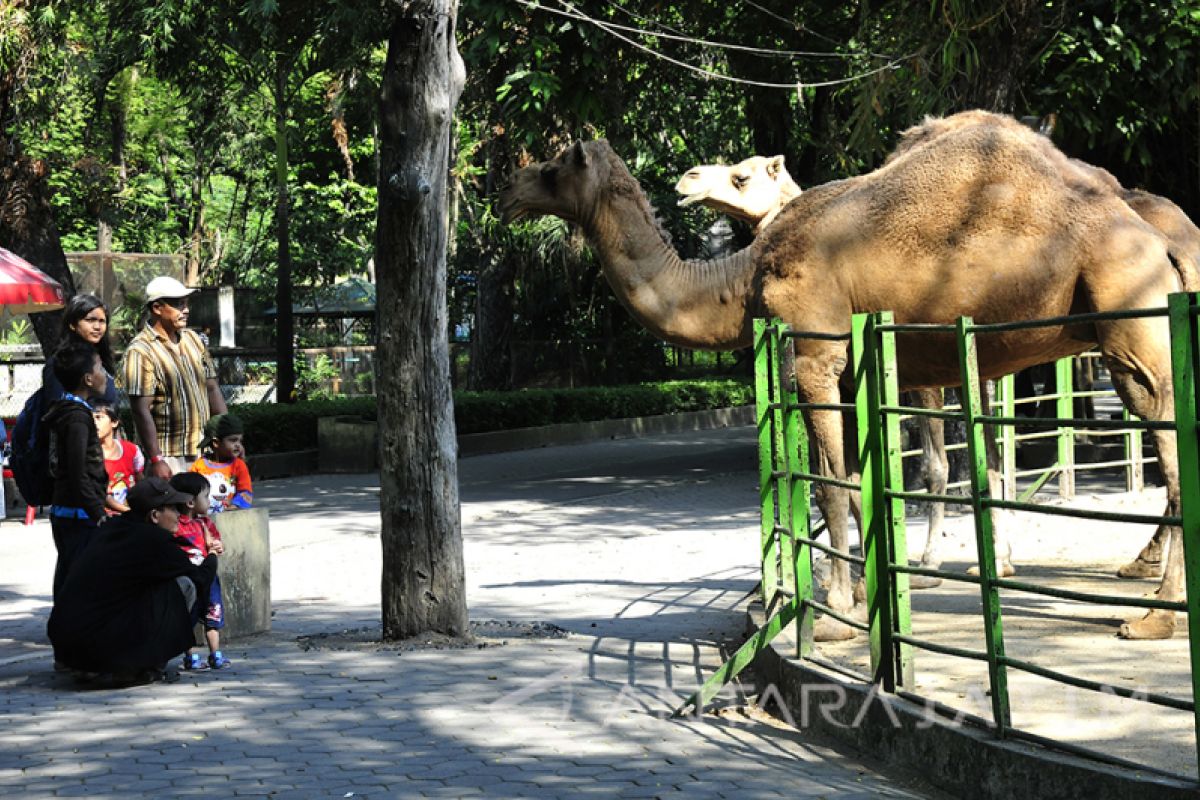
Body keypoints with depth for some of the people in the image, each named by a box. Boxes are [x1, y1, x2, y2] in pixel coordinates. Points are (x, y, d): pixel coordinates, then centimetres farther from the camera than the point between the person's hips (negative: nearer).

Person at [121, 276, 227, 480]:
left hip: (203, 451, 7)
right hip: (169, 458, -7)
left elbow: (212, 388, 18)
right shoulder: (140, 351, -11)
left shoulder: (192, 339, 13)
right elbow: (141, 411, -16)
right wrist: (156, 460, -20)